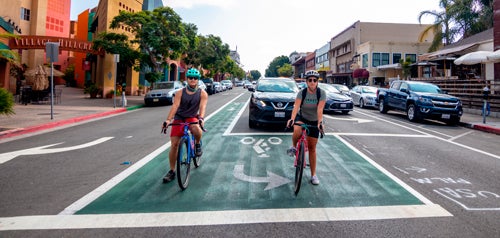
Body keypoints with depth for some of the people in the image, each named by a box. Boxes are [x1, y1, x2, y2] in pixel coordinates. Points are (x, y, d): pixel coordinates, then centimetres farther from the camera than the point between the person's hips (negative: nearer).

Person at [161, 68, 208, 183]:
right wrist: (168, 119, -33)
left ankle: (197, 144, -2)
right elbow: (175, 106, -18)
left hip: (192, 117, -1)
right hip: (179, 118, 1)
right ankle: (172, 171, 8)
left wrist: (201, 118, -39)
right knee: (174, 144, -6)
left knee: (197, 129, -37)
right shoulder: (180, 93, -5)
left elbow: (202, 107, -19)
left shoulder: (202, 93, -5)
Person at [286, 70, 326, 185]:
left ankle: (313, 175, 15)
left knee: (312, 148, 3)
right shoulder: (301, 92, -16)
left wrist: (320, 122, -43)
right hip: (301, 118, 0)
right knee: (297, 131, -37)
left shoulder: (322, 93, -16)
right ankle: (294, 147, -3)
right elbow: (296, 107, -30)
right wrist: (292, 119, -47)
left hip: (314, 122, 1)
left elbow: (320, 109, -27)